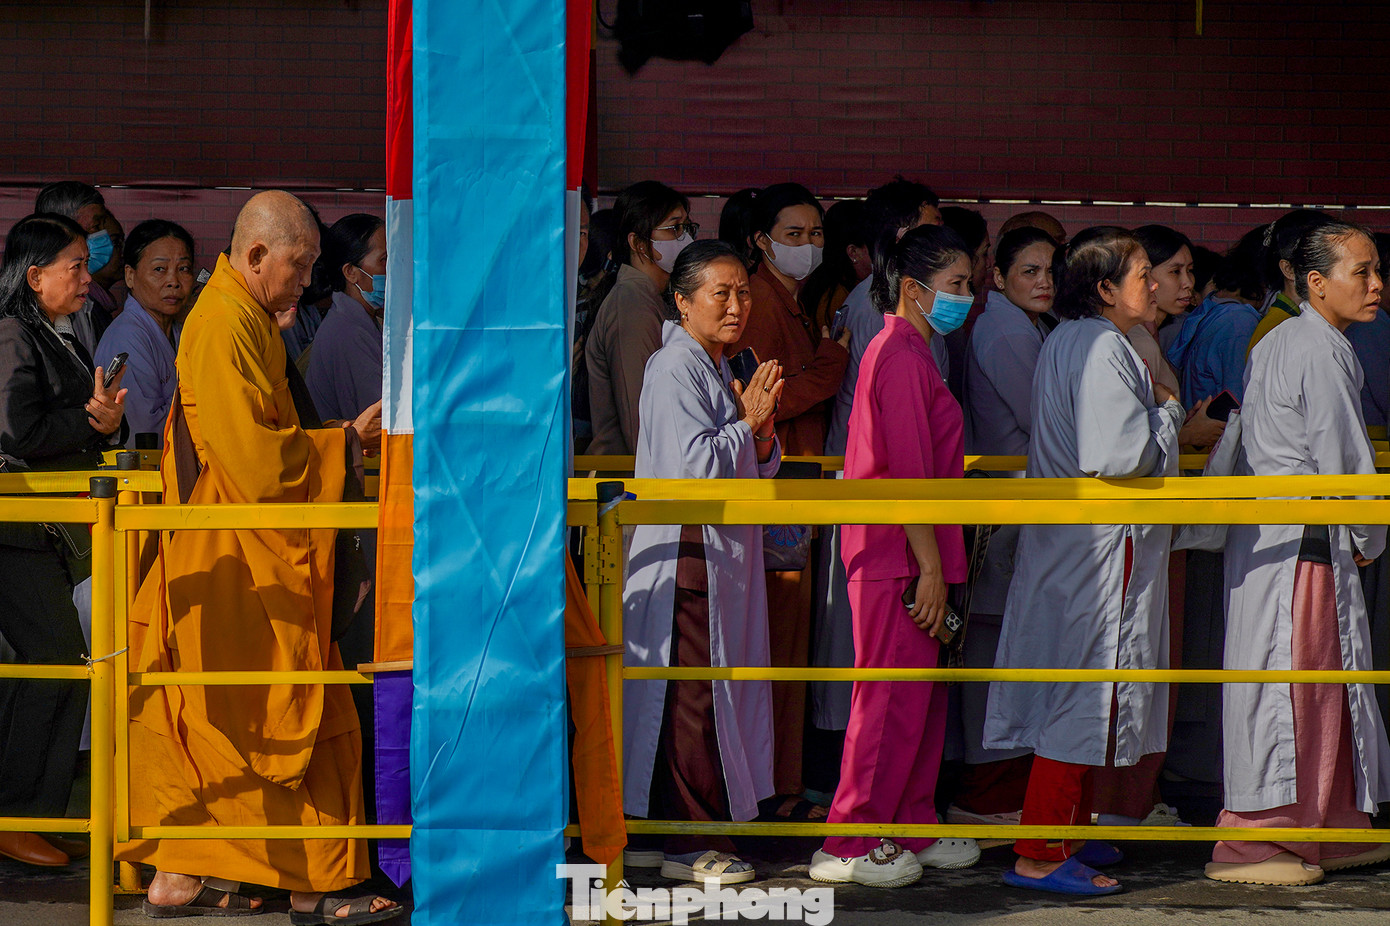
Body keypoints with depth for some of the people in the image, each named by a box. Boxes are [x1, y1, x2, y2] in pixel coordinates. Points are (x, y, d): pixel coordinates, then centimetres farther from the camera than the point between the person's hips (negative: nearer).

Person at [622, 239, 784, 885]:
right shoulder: (674, 368, -12)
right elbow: (693, 463, -19)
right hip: (687, 549, -9)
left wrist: (762, 431, -1)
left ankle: (708, 830, 16)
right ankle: (690, 842, -3)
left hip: (728, 553, 9)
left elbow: (757, 469, 18)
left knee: (716, 695, 10)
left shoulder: (721, 370, 17)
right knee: (692, 695, -7)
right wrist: (747, 421, -12)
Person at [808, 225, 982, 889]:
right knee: (892, 697, -6)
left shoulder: (908, 352, 19)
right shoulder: (902, 355, -14)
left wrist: (936, 565, 20)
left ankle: (914, 829, 20)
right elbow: (909, 472, -19)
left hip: (904, 555, 10)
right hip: (899, 557, -10)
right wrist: (930, 568, -19)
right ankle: (849, 845, -2)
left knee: (922, 696, 13)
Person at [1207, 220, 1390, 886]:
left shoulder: (1277, 342, 17)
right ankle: (1249, 845, -5)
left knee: (1327, 683, 14)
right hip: (1300, 543, -10)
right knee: (1286, 685, -7)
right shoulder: (1322, 351, -14)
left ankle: (1334, 830, 22)